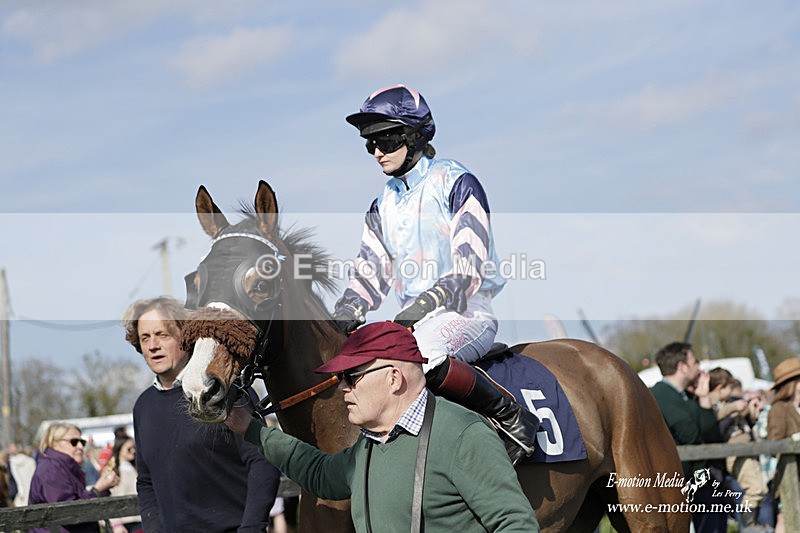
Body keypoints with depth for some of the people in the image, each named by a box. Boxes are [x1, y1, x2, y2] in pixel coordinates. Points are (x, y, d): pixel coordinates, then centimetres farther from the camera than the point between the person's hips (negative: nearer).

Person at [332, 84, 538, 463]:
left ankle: (512, 418, -22)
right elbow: (370, 273, 14)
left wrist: (425, 303, -30)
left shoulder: (456, 184, -6)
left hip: (466, 315, -8)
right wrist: (344, 315, -7)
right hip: (412, 320, 8)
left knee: (422, 355, -38)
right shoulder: (383, 204, 17)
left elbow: (469, 270, -15)